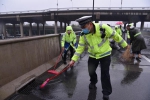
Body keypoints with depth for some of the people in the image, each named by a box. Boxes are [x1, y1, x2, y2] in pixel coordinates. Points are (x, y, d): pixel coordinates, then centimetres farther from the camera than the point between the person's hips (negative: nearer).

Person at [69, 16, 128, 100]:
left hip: (105, 54, -3)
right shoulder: (84, 35, -15)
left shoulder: (104, 28, -27)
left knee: (105, 74, 0)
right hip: (93, 56, 3)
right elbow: (80, 47, -9)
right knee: (91, 71, 9)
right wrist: (74, 59, -14)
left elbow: (116, 36, -13)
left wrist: (125, 45, -1)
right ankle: (93, 82, 45)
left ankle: (106, 93, 21)